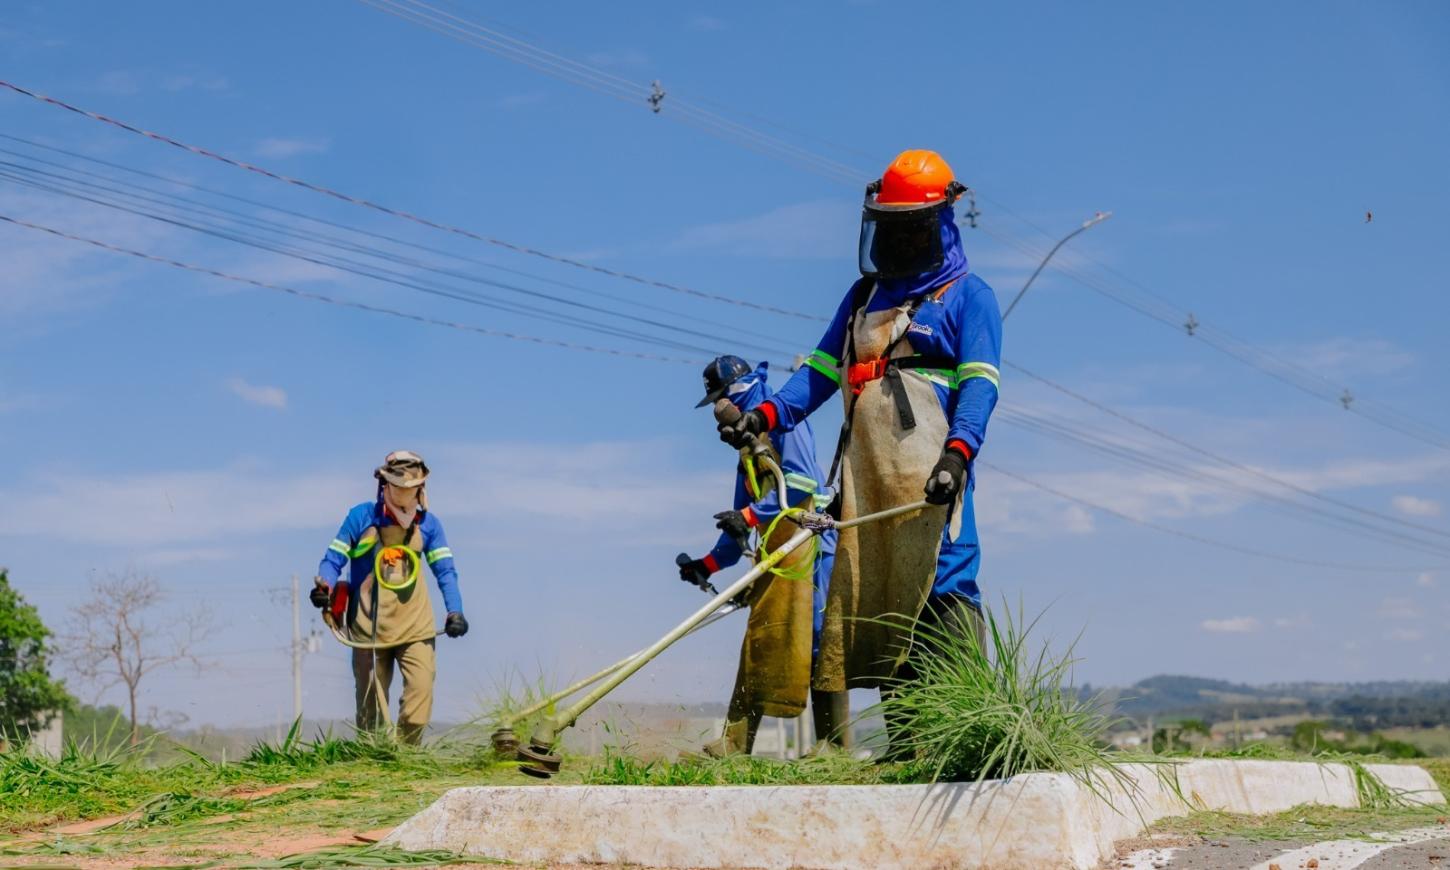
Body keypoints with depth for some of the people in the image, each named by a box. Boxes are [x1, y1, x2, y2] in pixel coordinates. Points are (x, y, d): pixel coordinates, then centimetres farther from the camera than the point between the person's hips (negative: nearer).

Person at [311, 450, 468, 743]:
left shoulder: (428, 523, 6)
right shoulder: (361, 517, -1)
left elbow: (445, 571, 7)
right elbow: (333, 559, 1)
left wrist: (455, 610, -6)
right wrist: (324, 587, -19)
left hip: (415, 624, 1)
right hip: (369, 625, -1)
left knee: (421, 689, -13)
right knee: (370, 701, 2)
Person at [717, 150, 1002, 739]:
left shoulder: (967, 296, 5)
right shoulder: (865, 296, 24)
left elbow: (980, 384, -7)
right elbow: (822, 370, 22)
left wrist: (957, 452, -24)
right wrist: (766, 415, 6)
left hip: (929, 472, -6)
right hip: (865, 472, 6)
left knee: (943, 588, -15)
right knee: (872, 598, 2)